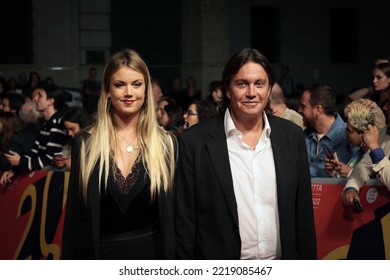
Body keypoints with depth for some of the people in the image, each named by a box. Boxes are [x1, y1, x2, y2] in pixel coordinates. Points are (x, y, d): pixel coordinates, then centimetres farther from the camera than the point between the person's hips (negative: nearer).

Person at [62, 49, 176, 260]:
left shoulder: (166, 143, -1)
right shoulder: (85, 143, -2)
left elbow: (172, 214, 1)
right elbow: (74, 215, 0)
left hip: (152, 254, 0)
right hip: (100, 255, 0)